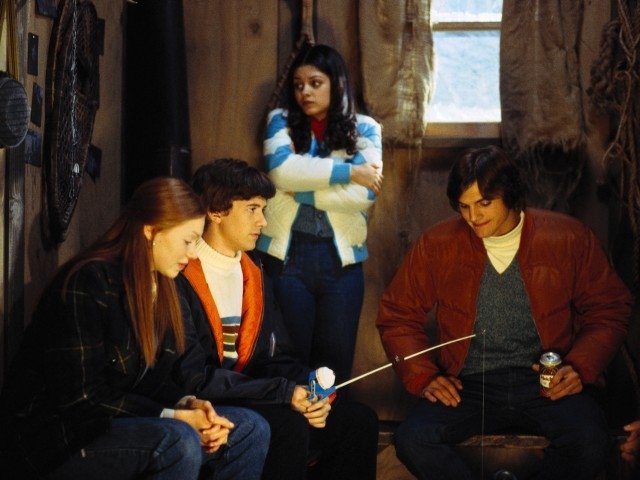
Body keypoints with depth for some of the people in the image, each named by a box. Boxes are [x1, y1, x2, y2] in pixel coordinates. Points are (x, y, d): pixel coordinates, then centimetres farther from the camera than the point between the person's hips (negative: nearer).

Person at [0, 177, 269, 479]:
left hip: (116, 427, 9)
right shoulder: (87, 284, -18)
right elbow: (79, 398, -21)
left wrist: (188, 404, -11)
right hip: (52, 443, -9)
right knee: (177, 441, -33)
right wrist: (173, 417, -20)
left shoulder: (160, 286, 9)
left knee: (249, 429, -2)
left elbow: (152, 380, 11)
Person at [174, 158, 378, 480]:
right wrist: (285, 393, -21)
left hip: (248, 398, 8)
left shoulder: (253, 273, 14)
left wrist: (306, 392, -9)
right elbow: (193, 376, -20)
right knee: (288, 425, -31)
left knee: (358, 421, -3)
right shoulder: (179, 277, -13)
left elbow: (277, 357, 14)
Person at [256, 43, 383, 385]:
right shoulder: (281, 121, 6)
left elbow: (366, 193, -10)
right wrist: (348, 171, -11)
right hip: (287, 254, 0)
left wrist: (301, 190, -10)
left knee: (335, 361, 6)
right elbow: (281, 169, -14)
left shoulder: (364, 128, 5)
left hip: (341, 257, 0)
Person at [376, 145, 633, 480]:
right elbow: (397, 315, 11)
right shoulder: (437, 245, 2)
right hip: (468, 386, 1)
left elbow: (608, 310, 10)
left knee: (589, 443, -33)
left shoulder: (569, 239, 1)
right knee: (412, 440, -29)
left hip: (547, 382, 0)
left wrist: (580, 367, -6)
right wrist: (423, 377, -3)